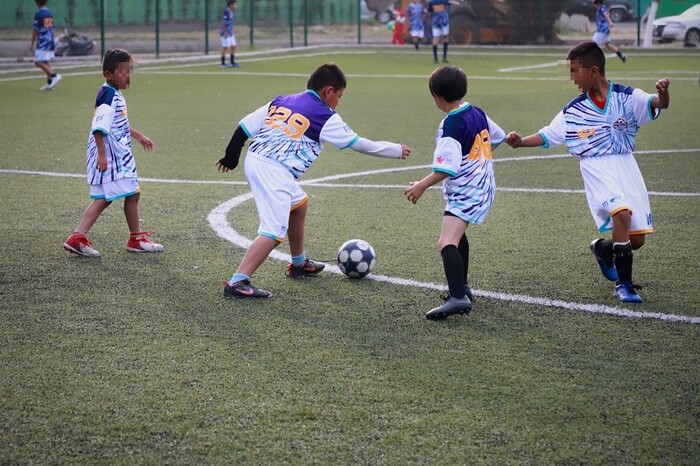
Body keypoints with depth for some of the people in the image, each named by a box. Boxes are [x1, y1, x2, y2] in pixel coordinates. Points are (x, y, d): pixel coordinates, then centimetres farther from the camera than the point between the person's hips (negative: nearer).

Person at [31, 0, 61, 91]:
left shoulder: (38, 14, -12)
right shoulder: (50, 14, 11)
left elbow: (35, 30, -11)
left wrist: (32, 44, -4)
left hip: (42, 43, -8)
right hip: (50, 42, 8)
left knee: (38, 62, -9)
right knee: (46, 62, 12)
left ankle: (54, 76, -20)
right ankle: (49, 83, 8)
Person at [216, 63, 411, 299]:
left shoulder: (281, 101, 17)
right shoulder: (325, 116, 0)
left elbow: (244, 126, 14)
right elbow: (359, 144, 6)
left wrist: (230, 156, 25)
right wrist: (397, 150, 18)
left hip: (255, 160, 9)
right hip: (276, 173, -9)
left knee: (299, 203, 30)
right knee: (274, 232, -13)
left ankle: (299, 264, 44)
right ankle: (238, 283, -26)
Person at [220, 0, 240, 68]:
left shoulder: (232, 12, 11)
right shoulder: (226, 12, -17)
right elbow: (223, 23, -19)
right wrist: (225, 33, -21)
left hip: (230, 33, 9)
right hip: (225, 33, -9)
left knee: (233, 47, 10)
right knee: (225, 47, -5)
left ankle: (232, 62, 18)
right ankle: (223, 63, 1)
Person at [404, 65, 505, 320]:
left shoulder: (450, 126, -20)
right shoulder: (478, 113, 5)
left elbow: (447, 168, -26)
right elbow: (497, 137, 23)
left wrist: (422, 186, -20)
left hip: (463, 192, -10)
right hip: (483, 186, 10)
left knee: (447, 243, -22)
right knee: (458, 234, 31)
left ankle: (458, 298, -37)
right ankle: (462, 287, 42)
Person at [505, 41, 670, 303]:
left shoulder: (627, 97, -2)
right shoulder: (573, 111, 4)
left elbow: (659, 104, -16)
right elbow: (547, 135, 8)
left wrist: (663, 93, -38)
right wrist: (520, 142, -7)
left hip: (626, 166, 1)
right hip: (596, 169, -1)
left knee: (637, 239, 0)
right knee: (622, 212, -29)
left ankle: (602, 249, 36)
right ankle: (623, 284, -19)